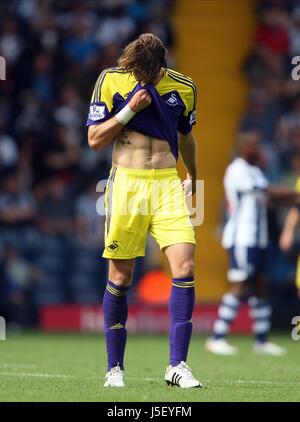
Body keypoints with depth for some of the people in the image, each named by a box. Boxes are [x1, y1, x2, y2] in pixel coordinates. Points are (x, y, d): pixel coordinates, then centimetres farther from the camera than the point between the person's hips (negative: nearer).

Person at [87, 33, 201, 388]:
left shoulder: (182, 88, 5)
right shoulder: (111, 81, -2)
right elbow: (95, 140, -3)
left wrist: (192, 178, 33)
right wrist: (131, 108, -12)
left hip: (168, 186, 2)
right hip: (126, 184, -1)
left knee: (185, 269, -14)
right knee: (120, 277, 0)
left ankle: (177, 366, -9)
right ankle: (115, 368, 12)